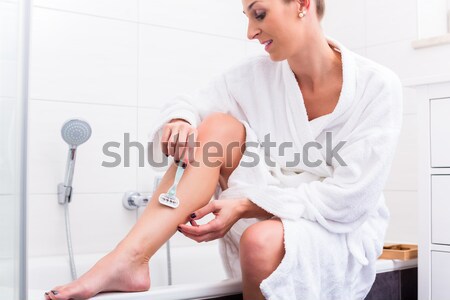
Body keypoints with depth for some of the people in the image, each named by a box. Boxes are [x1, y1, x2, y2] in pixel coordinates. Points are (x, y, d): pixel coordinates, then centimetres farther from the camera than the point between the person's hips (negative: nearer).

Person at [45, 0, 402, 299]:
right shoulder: (256, 76, 0)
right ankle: (128, 259, -30)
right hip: (266, 214, 4)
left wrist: (247, 206, -25)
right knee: (219, 126, -19)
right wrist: (178, 121, -24)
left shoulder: (377, 87, -13)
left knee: (263, 240, -37)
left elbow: (351, 197, -18)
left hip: (343, 235, -3)